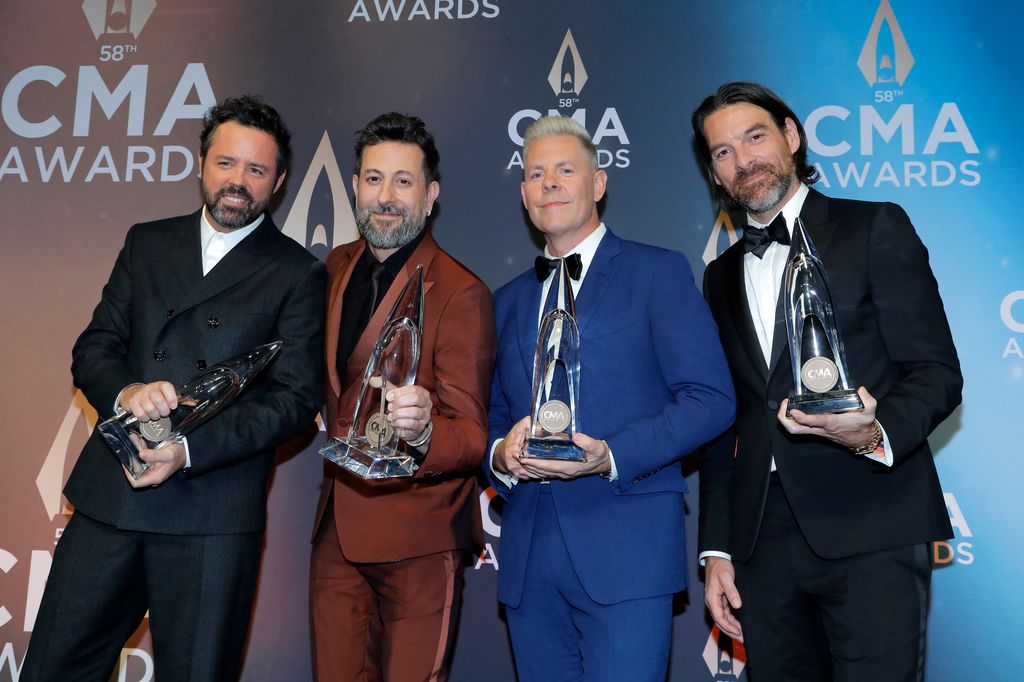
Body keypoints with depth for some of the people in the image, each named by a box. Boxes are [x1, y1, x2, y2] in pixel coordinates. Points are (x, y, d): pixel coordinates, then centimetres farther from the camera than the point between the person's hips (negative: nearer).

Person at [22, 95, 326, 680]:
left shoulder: (299, 273, 0)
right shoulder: (147, 243, 13)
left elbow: (296, 397, -7)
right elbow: (94, 348, 9)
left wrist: (189, 450, -18)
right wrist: (126, 392, -14)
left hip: (213, 515, -3)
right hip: (109, 498, 4)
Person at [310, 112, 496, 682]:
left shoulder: (461, 293, -15)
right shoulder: (337, 267, 6)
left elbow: (471, 437, -20)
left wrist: (422, 431, -40)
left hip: (417, 539, -6)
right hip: (338, 529, 6)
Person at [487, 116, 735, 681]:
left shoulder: (657, 272, 1)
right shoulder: (509, 300, 17)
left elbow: (711, 398, -7)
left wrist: (611, 456, -18)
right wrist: (501, 454, -5)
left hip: (626, 549, -5)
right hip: (528, 556, 5)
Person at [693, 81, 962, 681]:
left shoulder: (876, 229, 3)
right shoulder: (722, 276, 17)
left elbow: (938, 373, -3)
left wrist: (875, 434, -23)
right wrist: (717, 549, 11)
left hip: (871, 534, -4)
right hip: (763, 542, 4)